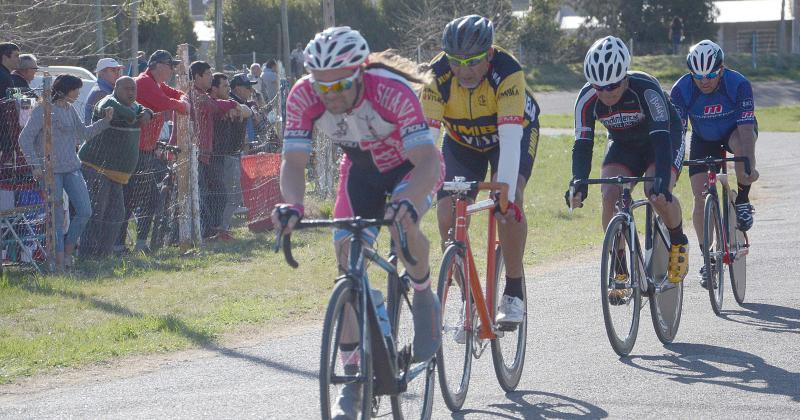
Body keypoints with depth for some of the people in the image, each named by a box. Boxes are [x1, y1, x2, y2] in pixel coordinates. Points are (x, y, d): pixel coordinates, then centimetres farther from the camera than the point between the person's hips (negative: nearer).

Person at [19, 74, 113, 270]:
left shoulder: (70, 110, 13)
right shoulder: (43, 110, -9)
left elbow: (83, 133, 23)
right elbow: (25, 138, -10)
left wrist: (105, 121, 10)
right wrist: (35, 165, -16)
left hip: (71, 167, 7)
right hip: (50, 170, -7)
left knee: (85, 211, 0)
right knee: (57, 217, -4)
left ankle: (68, 251, 15)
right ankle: (59, 261, 3)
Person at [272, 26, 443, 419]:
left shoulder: (392, 91, -38)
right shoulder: (304, 96, -28)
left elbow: (428, 159, -43)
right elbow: (293, 162, -28)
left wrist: (407, 200, -62)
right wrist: (293, 204, -50)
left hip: (411, 165, -4)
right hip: (361, 169, 4)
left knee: (402, 223, -35)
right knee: (348, 260, -9)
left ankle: (425, 299, -4)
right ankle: (352, 375, 0)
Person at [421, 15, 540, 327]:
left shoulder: (507, 72, -36)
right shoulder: (437, 77, -29)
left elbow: (510, 137, -44)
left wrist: (506, 193, -53)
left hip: (514, 133, -3)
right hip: (462, 140, 3)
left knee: (509, 200, -28)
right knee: (447, 216, -14)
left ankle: (514, 293, -14)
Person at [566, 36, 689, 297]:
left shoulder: (646, 89, -35)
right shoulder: (587, 99, -25)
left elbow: (661, 139, -42)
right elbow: (582, 145, -26)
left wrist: (662, 182, -55)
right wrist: (578, 184, -44)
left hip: (664, 138, -4)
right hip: (623, 145, 4)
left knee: (657, 194, -29)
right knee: (609, 195, -22)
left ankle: (679, 244, 1)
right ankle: (620, 271, -12)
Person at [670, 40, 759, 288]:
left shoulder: (739, 84, -31)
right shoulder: (681, 90, -27)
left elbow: (746, 129, -36)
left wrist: (749, 167, -49)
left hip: (736, 132, -2)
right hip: (703, 141, 2)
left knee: (740, 143, -39)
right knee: (701, 201, -11)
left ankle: (743, 202, -16)